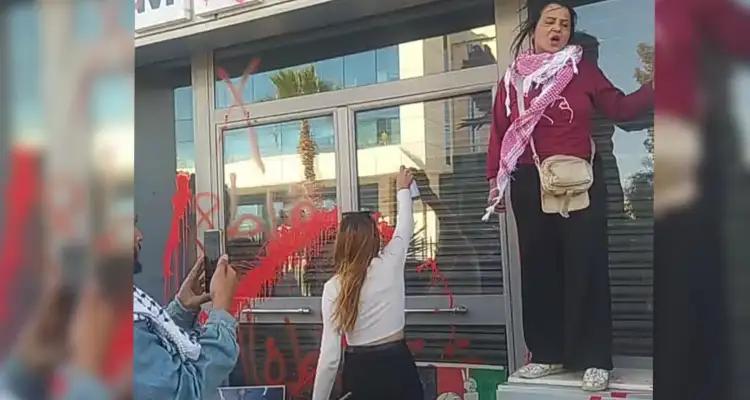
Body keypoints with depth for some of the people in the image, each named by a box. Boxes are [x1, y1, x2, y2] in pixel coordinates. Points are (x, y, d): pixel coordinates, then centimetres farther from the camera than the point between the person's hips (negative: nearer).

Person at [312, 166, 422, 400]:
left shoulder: (333, 287, -8)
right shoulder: (390, 265, -7)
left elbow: (329, 356, -11)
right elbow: (406, 227, 15)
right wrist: (403, 189, 31)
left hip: (360, 371, 0)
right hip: (397, 365, 0)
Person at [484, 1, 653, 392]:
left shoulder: (583, 70, 4)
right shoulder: (512, 79, 7)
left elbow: (621, 108, 2)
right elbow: (499, 132, 5)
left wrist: (653, 87, -10)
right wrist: (495, 181, 3)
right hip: (531, 185, 2)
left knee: (585, 266, -2)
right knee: (539, 266, 6)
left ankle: (595, 359, 5)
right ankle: (548, 353, 17)